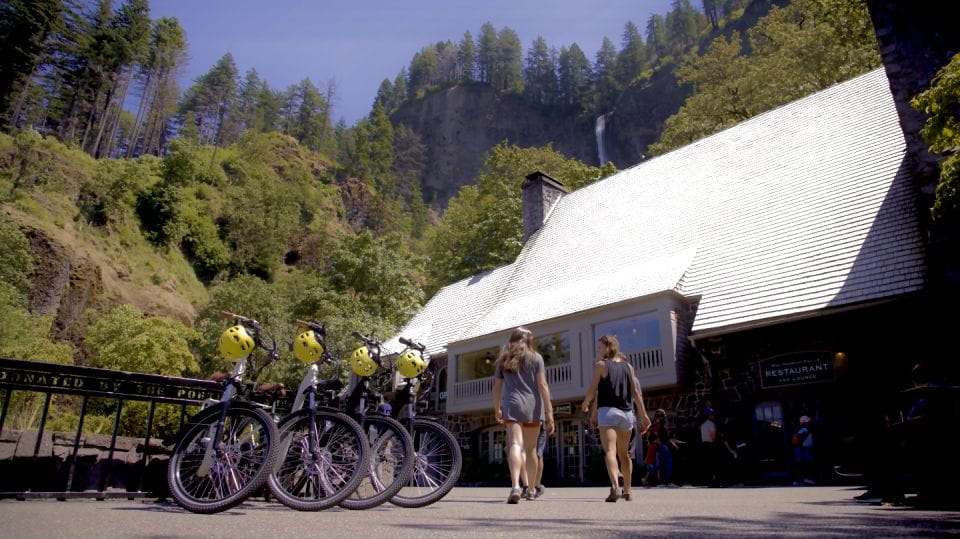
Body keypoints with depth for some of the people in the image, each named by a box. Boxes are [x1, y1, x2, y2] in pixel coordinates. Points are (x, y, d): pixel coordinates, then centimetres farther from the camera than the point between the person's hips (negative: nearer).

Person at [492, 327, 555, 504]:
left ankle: (515, 486, -31)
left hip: (512, 406, 0)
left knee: (515, 445, -11)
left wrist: (497, 409, 26)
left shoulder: (504, 360, 12)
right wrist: (549, 412, -3)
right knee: (531, 449, 14)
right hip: (532, 406, 0)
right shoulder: (536, 358, 5)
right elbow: (542, 385, -2)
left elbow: (497, 387, 14)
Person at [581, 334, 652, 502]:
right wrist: (643, 415, 3)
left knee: (609, 451, -13)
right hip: (626, 413, 5)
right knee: (624, 454, 18)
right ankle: (627, 491, 28)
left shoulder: (601, 365, 0)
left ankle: (615, 486, -33)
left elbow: (593, 390, -4)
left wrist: (585, 405, 14)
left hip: (607, 411, -5)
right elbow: (636, 392, 5)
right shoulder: (628, 366, 12)